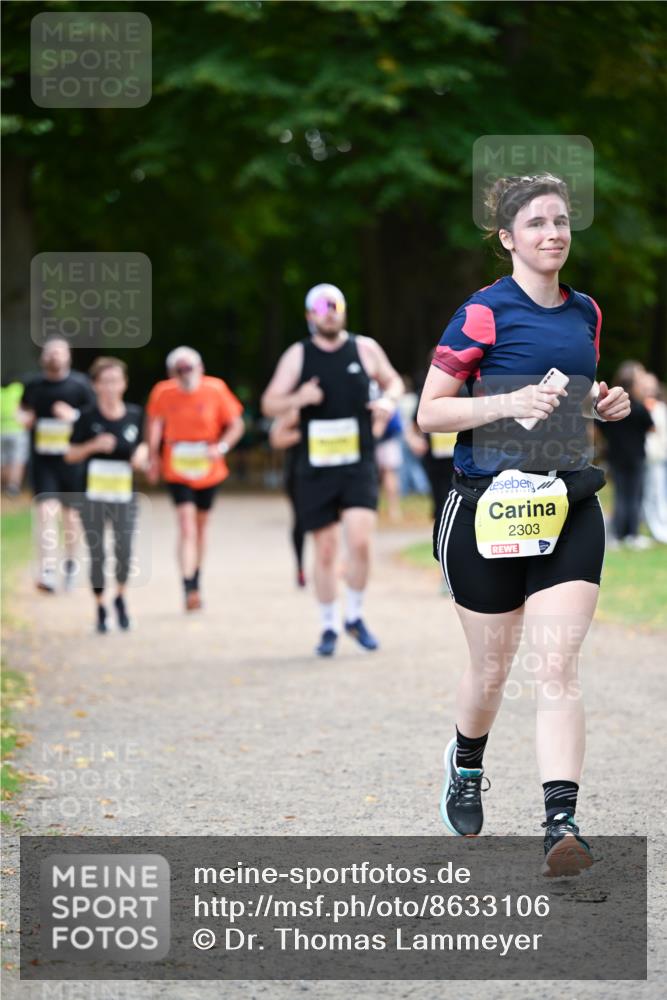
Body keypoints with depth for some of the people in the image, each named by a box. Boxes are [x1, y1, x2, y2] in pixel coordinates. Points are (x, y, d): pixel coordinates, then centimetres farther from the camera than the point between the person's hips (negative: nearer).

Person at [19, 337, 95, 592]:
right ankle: (47, 571, -21)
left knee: (71, 516, 10)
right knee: (46, 513, -14)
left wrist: (74, 416, -19)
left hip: (71, 461, 0)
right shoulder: (34, 385, 5)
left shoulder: (79, 384, -2)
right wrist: (23, 417, -1)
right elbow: (23, 409, 22)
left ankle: (70, 562, 35)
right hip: (42, 461, 0)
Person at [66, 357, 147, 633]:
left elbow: (143, 444, 16)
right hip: (93, 496, -1)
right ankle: (100, 609, 19)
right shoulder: (88, 417, -5)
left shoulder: (134, 415, 1)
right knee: (97, 554, 3)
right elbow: (70, 454, -1)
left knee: (124, 550, -13)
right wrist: (94, 445, -18)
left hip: (125, 495, 1)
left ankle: (120, 597, 14)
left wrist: (142, 453, -7)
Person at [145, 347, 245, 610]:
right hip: (177, 472, -2)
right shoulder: (163, 393, -11)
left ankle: (195, 584, 35)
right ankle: (189, 589, -19)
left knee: (200, 528, 16)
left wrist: (222, 446, -22)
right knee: (187, 528, -15)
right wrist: (153, 457, 5)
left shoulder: (215, 389, -13)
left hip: (208, 470, 2)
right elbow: (155, 423, 8)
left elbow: (236, 425, -5)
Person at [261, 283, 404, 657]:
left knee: (360, 540, -16)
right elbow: (269, 404, 3)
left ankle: (355, 616, 4)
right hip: (316, 468, 1)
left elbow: (393, 380, 21)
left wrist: (389, 399, -2)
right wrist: (298, 398, -17)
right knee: (325, 551, 4)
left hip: (359, 463, 0)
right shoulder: (298, 356, 3)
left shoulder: (365, 348, 5)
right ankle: (329, 627, 18)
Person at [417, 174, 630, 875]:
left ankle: (561, 824, -18)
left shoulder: (585, 312, 11)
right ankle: (466, 764, 42)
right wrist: (509, 402, -22)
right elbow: (429, 412, -8)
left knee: (557, 670, -10)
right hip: (488, 507, -3)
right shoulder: (484, 313, -7)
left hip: (569, 507, 3)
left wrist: (603, 403, 6)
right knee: (492, 665, 11)